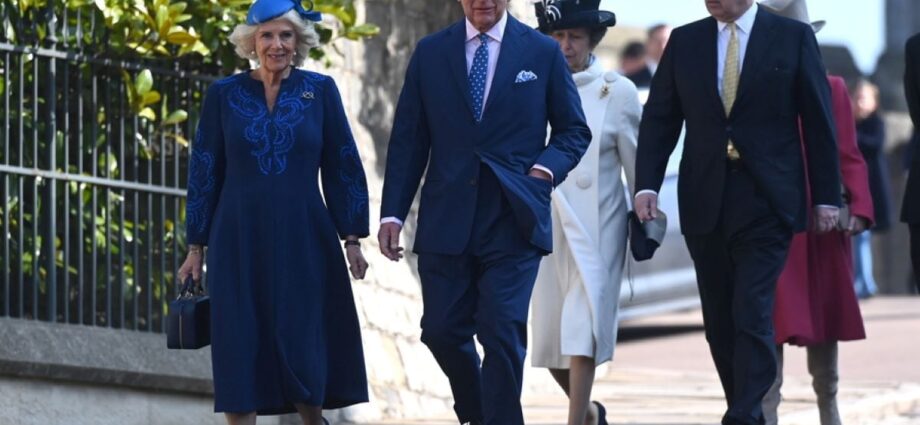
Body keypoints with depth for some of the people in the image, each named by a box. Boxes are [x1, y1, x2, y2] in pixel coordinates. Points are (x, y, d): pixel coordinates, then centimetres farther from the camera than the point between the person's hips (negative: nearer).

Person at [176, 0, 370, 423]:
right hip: (239, 241, 0)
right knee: (240, 349, -1)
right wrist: (196, 248, 5)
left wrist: (352, 239, 1)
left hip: (303, 242, 0)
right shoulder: (223, 95, 3)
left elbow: (344, 167, 5)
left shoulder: (320, 91, 3)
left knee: (304, 347, 0)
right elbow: (203, 173, 6)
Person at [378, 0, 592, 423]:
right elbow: (407, 140, 7)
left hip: (513, 224, -2)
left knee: (503, 335, -9)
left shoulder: (542, 52, 4)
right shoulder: (430, 53, 7)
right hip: (446, 222, 2)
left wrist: (545, 169, -9)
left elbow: (574, 131, 10)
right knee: (442, 332, 5)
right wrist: (392, 213, 0)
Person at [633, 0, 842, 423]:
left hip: (765, 202, -4)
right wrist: (646, 185, -4)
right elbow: (659, 119, 9)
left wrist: (826, 197, -1)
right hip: (705, 205, 4)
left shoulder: (794, 38, 2)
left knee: (753, 313, -13)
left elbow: (819, 122, 3)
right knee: (720, 320, 6)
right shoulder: (684, 41, 9)